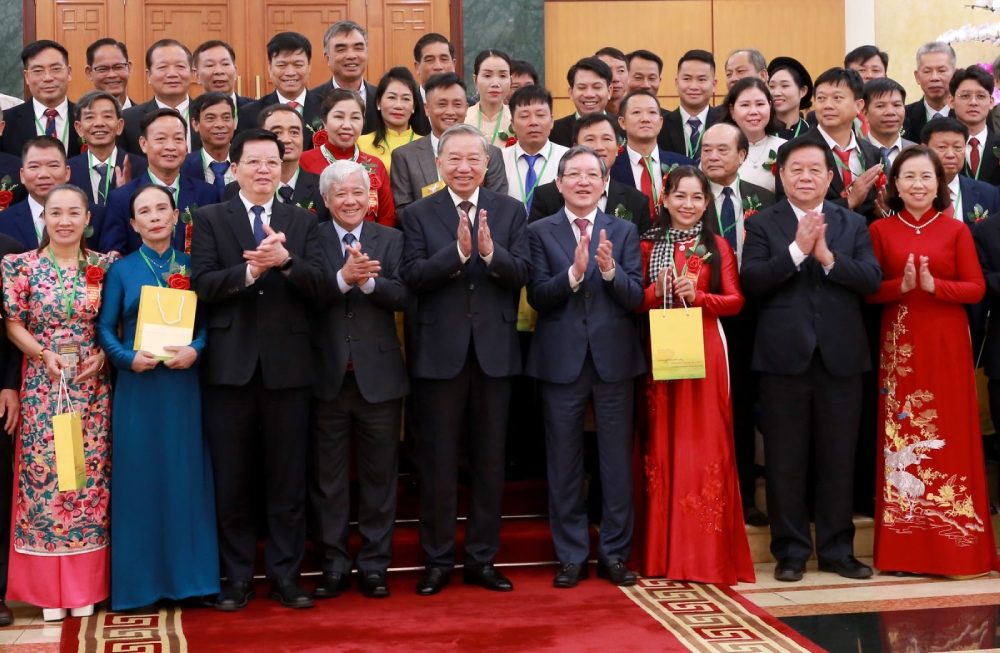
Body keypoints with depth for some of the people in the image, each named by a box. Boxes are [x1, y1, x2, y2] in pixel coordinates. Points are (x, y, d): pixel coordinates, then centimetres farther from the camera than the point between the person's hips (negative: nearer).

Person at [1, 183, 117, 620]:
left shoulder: (106, 265, 4)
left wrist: (103, 354, -7)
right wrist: (44, 354, -13)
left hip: (93, 385, 1)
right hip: (42, 385, -1)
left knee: (90, 474, 3)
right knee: (43, 474, 0)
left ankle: (86, 585, 13)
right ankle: (48, 588, 10)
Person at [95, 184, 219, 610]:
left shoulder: (191, 266, 8)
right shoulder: (121, 270, 4)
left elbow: (209, 320, 6)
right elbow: (105, 329, 1)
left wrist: (195, 350, -14)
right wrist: (128, 358, -16)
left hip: (184, 385, 1)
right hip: (137, 386, -1)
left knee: (185, 477, 5)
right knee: (138, 479, 2)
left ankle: (188, 574, 16)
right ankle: (139, 581, 10)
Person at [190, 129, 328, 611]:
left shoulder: (301, 221, 9)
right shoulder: (210, 219, 6)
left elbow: (319, 287, -2)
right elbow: (202, 285, -7)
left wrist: (285, 261, -19)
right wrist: (250, 270, -21)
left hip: (287, 364, 1)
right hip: (230, 365, -1)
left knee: (288, 480, 6)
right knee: (231, 480, 6)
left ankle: (285, 576, 16)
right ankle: (237, 578, 17)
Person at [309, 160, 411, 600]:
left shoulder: (390, 240, 5)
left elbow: (403, 296, -7)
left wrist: (368, 280, -23)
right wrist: (343, 278, -26)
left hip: (379, 374, 1)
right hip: (327, 376, -1)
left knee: (379, 473, 7)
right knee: (328, 476, 7)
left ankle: (374, 564, 17)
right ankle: (334, 565, 18)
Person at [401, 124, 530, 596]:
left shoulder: (510, 211, 5)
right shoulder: (419, 213, 1)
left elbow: (521, 274, -6)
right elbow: (413, 276, -12)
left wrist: (490, 252, -24)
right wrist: (458, 250, -24)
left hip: (494, 350, 2)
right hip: (439, 352, -1)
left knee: (489, 460, 9)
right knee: (438, 462, 6)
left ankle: (482, 558, 21)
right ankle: (437, 561, 17)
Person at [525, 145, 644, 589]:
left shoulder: (624, 231, 6)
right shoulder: (540, 232, 3)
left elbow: (636, 298, -3)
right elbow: (537, 297, -8)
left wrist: (610, 270, -21)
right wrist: (573, 272, -23)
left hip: (614, 358, 1)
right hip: (561, 360, -1)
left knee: (617, 460, 6)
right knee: (564, 464, 6)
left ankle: (615, 553, 17)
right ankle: (571, 556, 17)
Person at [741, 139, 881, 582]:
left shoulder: (854, 225, 10)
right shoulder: (762, 225, 4)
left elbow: (872, 279, -3)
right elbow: (750, 280, -11)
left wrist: (828, 257, -15)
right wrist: (797, 250, -18)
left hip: (841, 357, 2)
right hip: (784, 357, -2)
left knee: (839, 459, 8)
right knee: (785, 461, 4)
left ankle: (837, 550, 19)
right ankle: (790, 551, 15)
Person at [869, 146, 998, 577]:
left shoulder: (956, 230, 5)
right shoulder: (880, 230, 5)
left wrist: (933, 285, -16)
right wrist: (901, 285, -17)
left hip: (947, 346, 0)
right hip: (899, 346, 0)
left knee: (949, 437, 0)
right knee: (902, 437, 1)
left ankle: (955, 548, 8)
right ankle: (903, 549, 7)